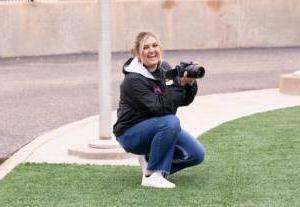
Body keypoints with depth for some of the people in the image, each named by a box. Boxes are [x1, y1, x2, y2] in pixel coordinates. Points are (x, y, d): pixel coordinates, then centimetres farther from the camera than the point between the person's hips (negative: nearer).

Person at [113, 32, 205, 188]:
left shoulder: (165, 69, -1)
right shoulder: (133, 80, -24)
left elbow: (184, 101, 1)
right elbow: (160, 107, -29)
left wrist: (190, 83, -18)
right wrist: (179, 84, -29)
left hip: (159, 127, 7)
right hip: (131, 133, -7)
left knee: (197, 154, -6)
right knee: (171, 122, -35)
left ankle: (150, 159, 12)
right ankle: (152, 175, -23)